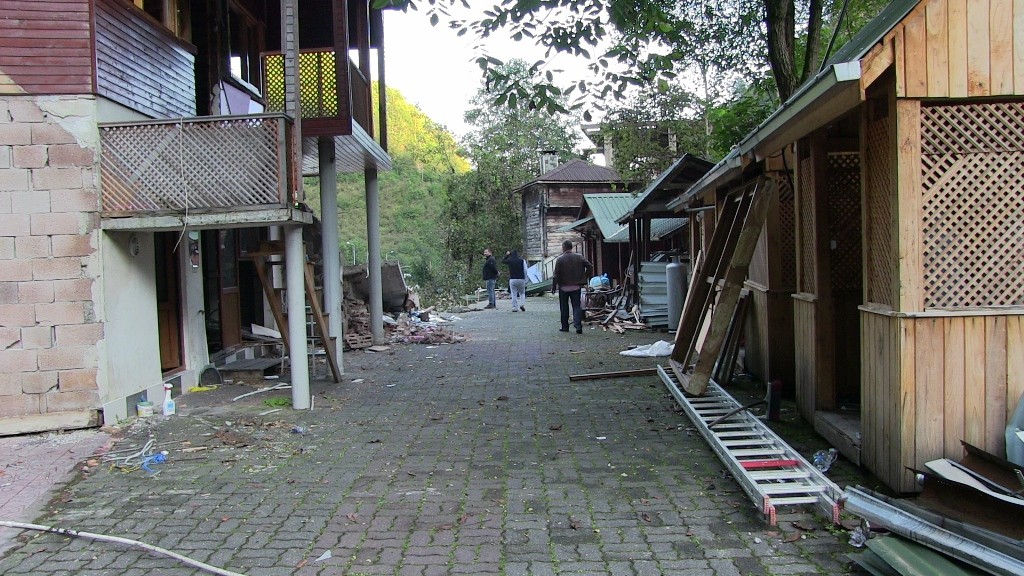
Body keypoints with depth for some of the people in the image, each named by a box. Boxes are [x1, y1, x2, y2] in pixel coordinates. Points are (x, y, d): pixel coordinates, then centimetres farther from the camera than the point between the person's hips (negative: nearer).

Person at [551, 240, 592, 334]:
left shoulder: (560, 259, -9)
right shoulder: (579, 257, 0)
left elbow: (556, 275, -10)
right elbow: (590, 267, -2)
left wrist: (553, 287, -2)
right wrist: (584, 278, 7)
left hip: (564, 287, -2)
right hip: (576, 286, 2)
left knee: (564, 307, 10)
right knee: (577, 306, 4)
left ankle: (565, 327, 16)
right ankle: (578, 325, -10)